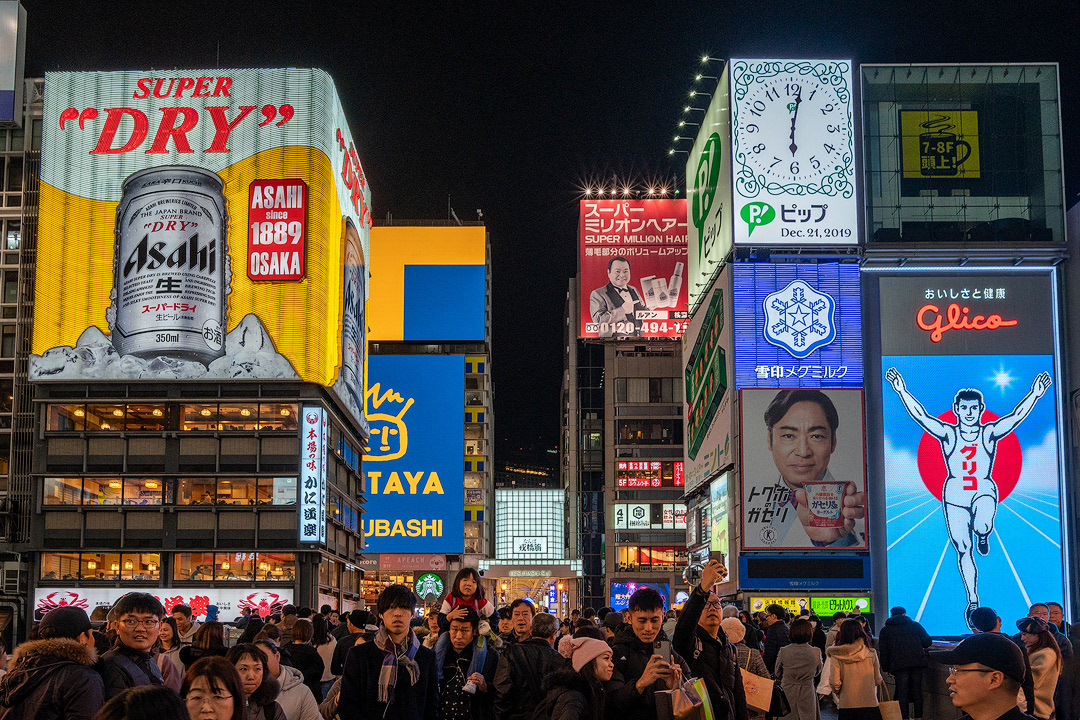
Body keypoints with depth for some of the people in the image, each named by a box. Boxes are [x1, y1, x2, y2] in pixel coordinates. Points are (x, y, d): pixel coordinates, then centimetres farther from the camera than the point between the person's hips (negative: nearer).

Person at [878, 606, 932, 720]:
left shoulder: (885, 630, 14)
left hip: (898, 664, -1)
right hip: (917, 662, 1)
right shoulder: (915, 625, 15)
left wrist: (886, 668, 11)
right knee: (917, 690, 8)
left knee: (902, 692, 0)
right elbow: (927, 641, 10)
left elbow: (883, 652, 9)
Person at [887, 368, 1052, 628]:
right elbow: (920, 416, -9)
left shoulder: (990, 433, 1)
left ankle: (983, 535, 7)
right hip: (955, 493, 1)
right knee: (963, 550, 1)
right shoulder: (948, 433, 0)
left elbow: (1016, 416, -8)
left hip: (984, 490, -1)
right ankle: (973, 600, 15)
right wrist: (902, 391, -19)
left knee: (982, 525, -33)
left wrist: (1034, 394, -18)